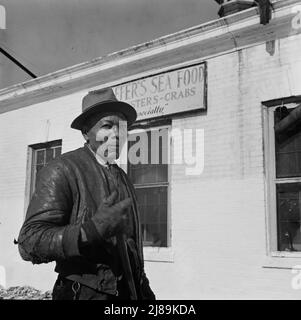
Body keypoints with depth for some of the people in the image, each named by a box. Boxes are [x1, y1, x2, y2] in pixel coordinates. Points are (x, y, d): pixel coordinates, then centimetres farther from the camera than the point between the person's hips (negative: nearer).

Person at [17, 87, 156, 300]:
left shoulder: (123, 178, 9)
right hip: (84, 293, -6)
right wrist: (93, 229, -33)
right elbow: (29, 243, -21)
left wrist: (145, 292, 13)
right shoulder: (61, 171, -13)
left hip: (128, 292, 6)